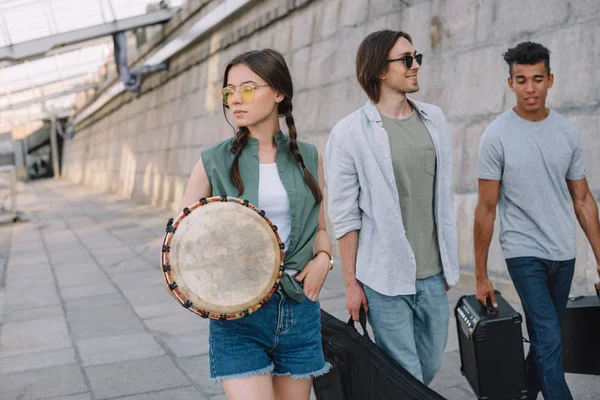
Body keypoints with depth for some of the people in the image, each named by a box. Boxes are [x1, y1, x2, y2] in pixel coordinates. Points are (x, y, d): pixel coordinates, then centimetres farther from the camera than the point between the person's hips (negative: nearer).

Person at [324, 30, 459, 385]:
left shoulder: (434, 119, 8)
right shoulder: (350, 133, -8)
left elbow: (444, 196, 13)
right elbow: (345, 216, -7)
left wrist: (450, 262, 13)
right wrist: (351, 283, -7)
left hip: (433, 276, 5)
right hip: (385, 280, -5)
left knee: (430, 366, 15)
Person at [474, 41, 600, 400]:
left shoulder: (567, 132, 4)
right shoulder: (497, 136, -8)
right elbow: (487, 209, -5)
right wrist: (481, 276, -4)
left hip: (564, 255, 5)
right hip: (525, 253, -4)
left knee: (544, 339, 13)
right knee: (550, 342, -10)